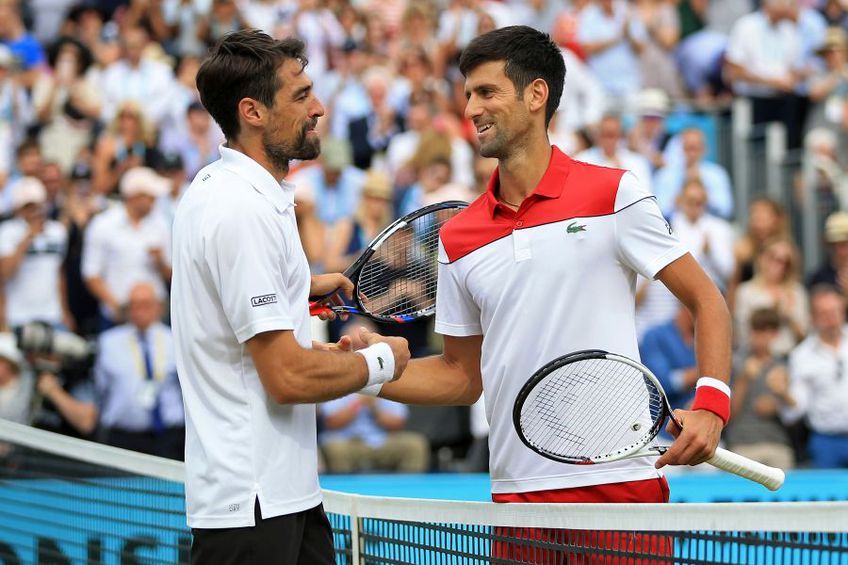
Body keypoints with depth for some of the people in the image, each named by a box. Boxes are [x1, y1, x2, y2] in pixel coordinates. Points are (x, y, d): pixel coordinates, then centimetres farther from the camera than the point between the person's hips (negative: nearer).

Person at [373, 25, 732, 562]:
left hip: (620, 478, -4)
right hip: (517, 493, 4)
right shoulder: (458, 237, 11)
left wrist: (710, 405, -14)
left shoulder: (614, 194, -1)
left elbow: (707, 301, 0)